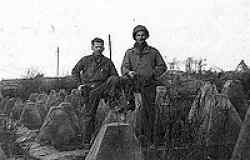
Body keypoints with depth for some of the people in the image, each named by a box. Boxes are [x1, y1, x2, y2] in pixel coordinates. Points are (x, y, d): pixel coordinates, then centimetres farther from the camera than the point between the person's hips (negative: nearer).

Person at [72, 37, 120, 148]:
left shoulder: (108, 62, 12)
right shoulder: (86, 60, 9)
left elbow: (115, 76, 13)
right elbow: (75, 71, 16)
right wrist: (80, 84, 4)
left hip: (103, 88, 1)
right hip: (89, 90, -1)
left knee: (113, 79, -26)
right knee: (89, 114, -4)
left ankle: (112, 101, -21)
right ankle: (86, 140, 6)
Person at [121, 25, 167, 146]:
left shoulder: (153, 52, 12)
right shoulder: (129, 53, 13)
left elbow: (162, 66, 13)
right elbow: (124, 67, 4)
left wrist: (152, 73, -4)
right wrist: (128, 72, -19)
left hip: (149, 85, 0)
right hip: (135, 85, 0)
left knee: (150, 111, -1)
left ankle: (149, 138, 6)